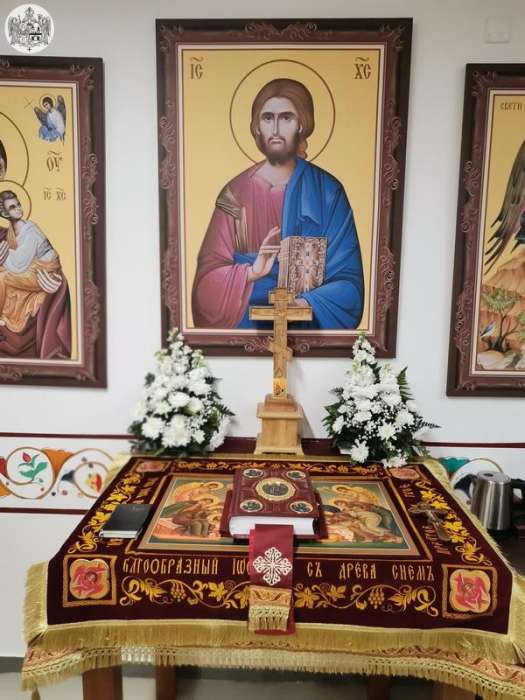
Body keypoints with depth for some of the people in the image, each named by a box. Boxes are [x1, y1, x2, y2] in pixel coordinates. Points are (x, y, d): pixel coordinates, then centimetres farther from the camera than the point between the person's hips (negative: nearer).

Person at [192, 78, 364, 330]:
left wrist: (306, 304, -19)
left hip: (310, 322, 0)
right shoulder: (235, 193, 1)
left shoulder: (328, 191, -1)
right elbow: (208, 276, -1)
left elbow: (347, 279, -3)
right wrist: (250, 273, -19)